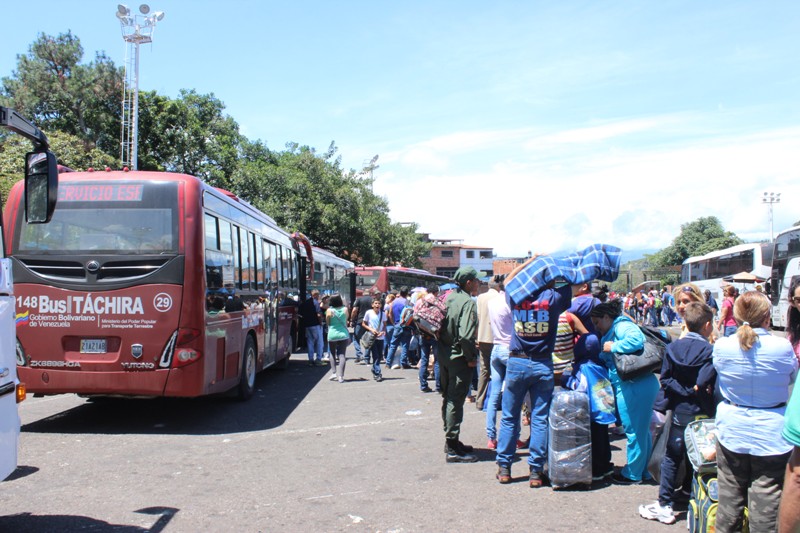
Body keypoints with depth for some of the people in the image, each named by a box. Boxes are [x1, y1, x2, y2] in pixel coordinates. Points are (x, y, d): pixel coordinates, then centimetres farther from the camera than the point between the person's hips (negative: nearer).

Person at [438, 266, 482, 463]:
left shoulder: (449, 298, 8)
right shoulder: (468, 302, -17)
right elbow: (466, 335, -25)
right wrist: (471, 357, -14)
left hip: (444, 355, 9)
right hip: (459, 358, -9)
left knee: (448, 398, 17)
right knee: (456, 401, -4)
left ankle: (450, 441, 29)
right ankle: (453, 449, 0)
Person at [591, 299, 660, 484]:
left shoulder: (621, 326, -8)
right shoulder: (613, 331, 22)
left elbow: (636, 339, -29)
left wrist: (613, 347, -18)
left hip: (633, 386, -11)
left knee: (633, 430, 1)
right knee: (641, 429, 18)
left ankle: (633, 474, 13)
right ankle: (645, 470, 29)